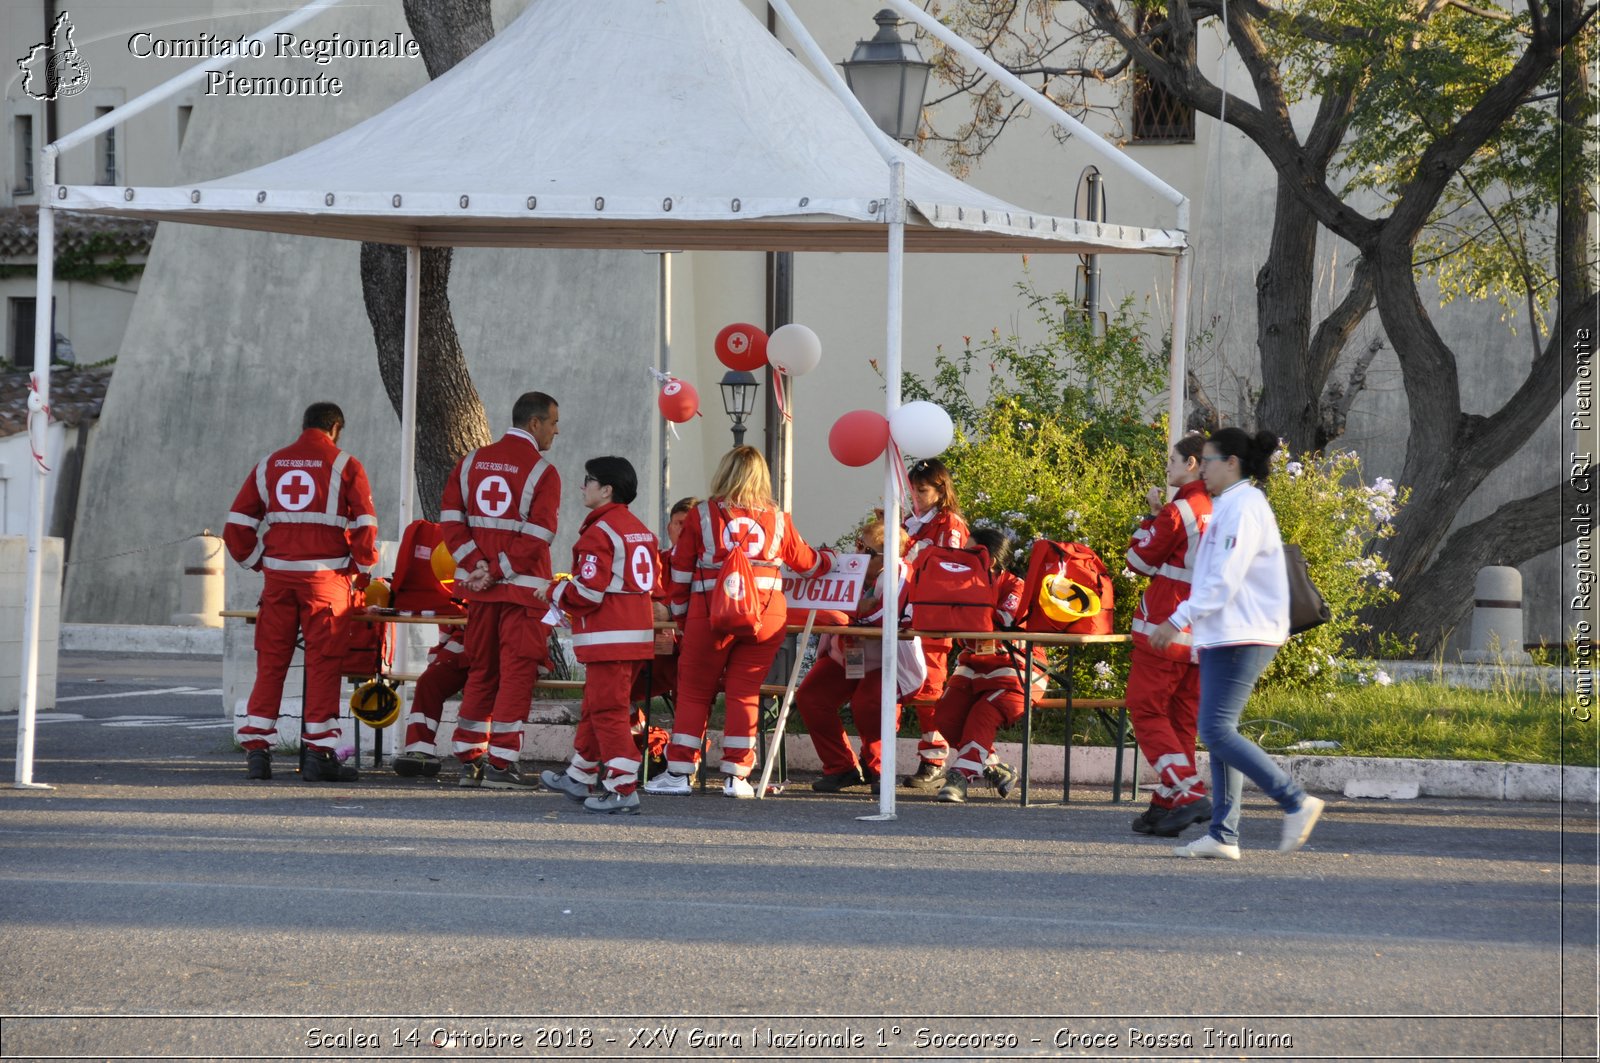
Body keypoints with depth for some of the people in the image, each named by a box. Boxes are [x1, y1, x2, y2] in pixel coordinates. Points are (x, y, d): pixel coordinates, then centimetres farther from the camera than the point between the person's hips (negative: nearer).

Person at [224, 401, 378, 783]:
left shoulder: (270, 465, 11)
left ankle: (256, 751, 4)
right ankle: (319, 755, 0)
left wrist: (257, 563, 19)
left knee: (270, 664, 8)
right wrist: (363, 571, 8)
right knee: (323, 664, 1)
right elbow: (365, 526, -5)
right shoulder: (344, 466, 1)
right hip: (325, 576, -3)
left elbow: (237, 526, 8)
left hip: (278, 576, 3)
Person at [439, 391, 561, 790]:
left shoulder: (471, 462, 9)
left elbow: (451, 519, 3)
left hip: (479, 589, 6)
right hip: (524, 590, -6)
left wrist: (478, 565, -4)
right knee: (516, 674, -1)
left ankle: (469, 761, 16)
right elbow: (536, 537, -17)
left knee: (481, 671, 15)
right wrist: (497, 571, -12)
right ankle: (500, 765, -4)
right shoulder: (542, 473, -9)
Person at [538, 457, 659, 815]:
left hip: (609, 638, -10)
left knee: (608, 710, -7)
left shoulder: (599, 533, -15)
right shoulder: (640, 530, 14)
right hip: (637, 633, 10)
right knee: (596, 706, 20)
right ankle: (581, 778, 31)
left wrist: (556, 593, -1)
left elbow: (588, 591, -20)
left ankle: (623, 789, -10)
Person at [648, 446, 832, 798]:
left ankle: (678, 772, 6)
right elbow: (804, 560, 23)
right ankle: (737, 776, 4)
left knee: (694, 691, 7)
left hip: (712, 610, -2)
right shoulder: (777, 519, 8)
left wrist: (680, 613, 17)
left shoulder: (703, 515, 3)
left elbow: (681, 569, 6)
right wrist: (829, 560, 45)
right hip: (767, 614, 2)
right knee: (744, 693, 7)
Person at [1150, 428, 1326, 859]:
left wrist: (1179, 620, -20)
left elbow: (1224, 580, -20)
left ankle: (1296, 802, -12)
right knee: (1218, 731, 7)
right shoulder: (1229, 507, 20)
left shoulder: (1244, 508, -13)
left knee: (1217, 730, -15)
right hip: (1225, 637, 11)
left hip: (1240, 638, -11)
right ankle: (1223, 834, 6)